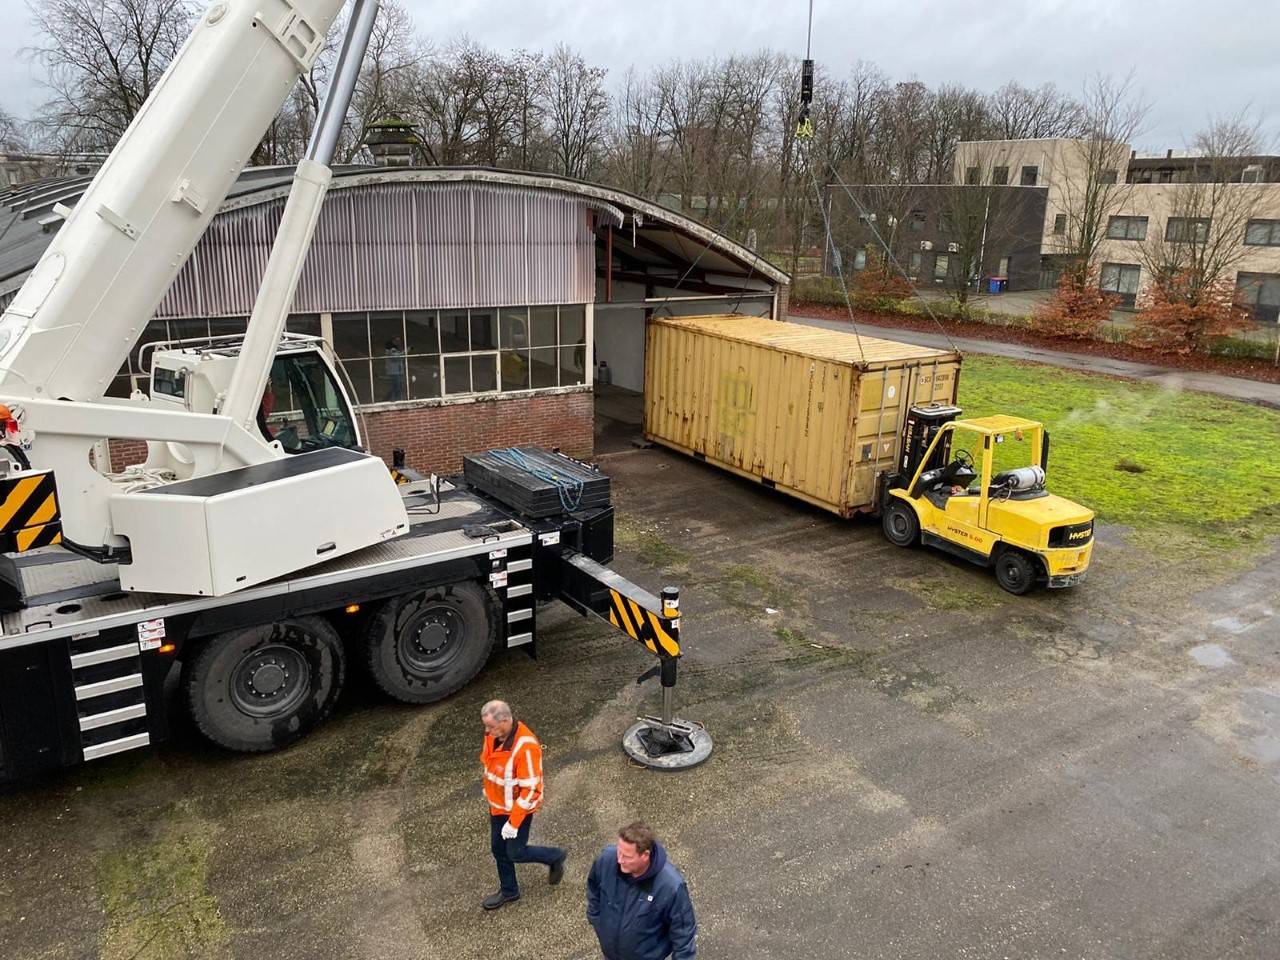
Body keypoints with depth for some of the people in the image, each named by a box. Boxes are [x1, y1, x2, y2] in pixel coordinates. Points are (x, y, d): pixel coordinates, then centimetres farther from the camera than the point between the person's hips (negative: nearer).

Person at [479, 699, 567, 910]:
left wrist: (514, 822, -23)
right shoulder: (493, 735, -11)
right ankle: (509, 891, 40)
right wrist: (489, 789, 19)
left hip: (519, 808, -7)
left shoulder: (526, 747, -35)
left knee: (515, 853, 5)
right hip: (497, 805, 7)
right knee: (498, 849, 18)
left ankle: (555, 857, 29)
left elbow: (530, 790, -28)